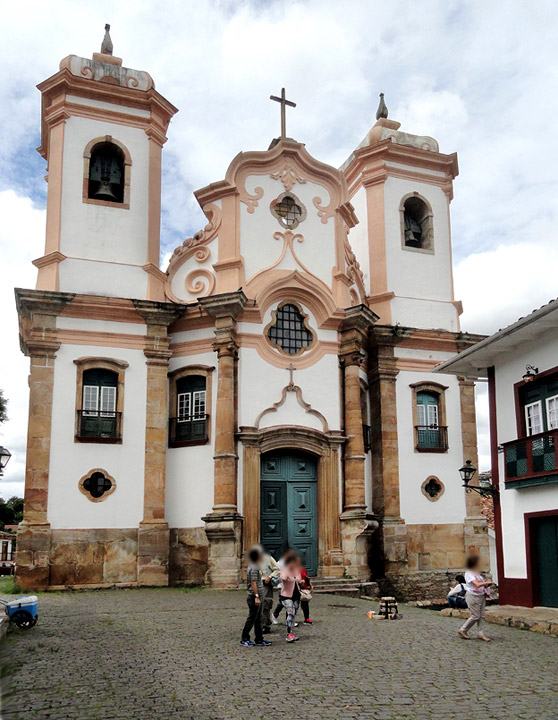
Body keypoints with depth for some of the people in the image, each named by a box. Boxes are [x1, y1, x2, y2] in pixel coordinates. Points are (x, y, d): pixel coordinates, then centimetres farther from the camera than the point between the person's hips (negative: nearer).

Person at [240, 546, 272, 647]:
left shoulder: (255, 567, 14)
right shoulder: (254, 568, -17)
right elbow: (253, 583, -22)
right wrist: (256, 596, -23)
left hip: (257, 597, 10)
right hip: (254, 597, -10)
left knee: (258, 620, 13)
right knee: (251, 619, -2)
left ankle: (259, 639, 18)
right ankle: (244, 639, 6)